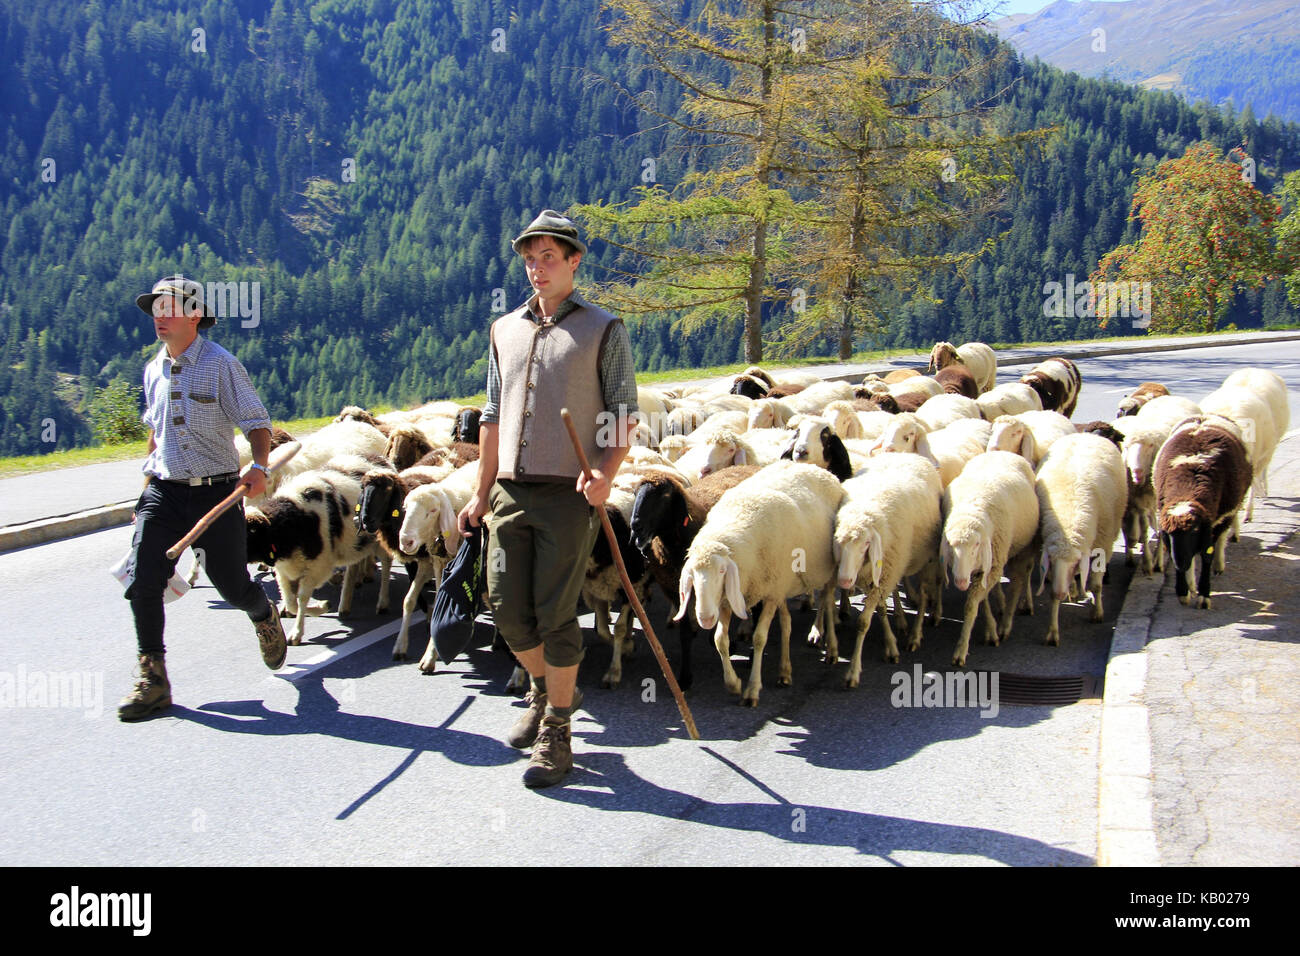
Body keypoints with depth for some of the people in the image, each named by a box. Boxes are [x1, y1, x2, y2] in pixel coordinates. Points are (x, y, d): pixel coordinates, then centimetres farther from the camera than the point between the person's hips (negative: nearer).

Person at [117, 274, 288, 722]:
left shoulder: (221, 365, -8)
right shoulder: (153, 370, 10)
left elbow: (256, 423, -10)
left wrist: (258, 467, -28)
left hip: (215, 493, -4)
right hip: (163, 494, 4)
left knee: (234, 587, 2)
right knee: (141, 581, -11)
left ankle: (265, 618, 38)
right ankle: (152, 680, -2)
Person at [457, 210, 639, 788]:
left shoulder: (603, 330, 1)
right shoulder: (505, 330, 15)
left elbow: (623, 413, -1)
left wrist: (606, 473, -18)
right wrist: (481, 493, 16)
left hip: (569, 496, -5)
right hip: (509, 492, 5)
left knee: (555, 615, -3)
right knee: (508, 610, 6)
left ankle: (556, 735, 10)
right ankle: (545, 690, 33)